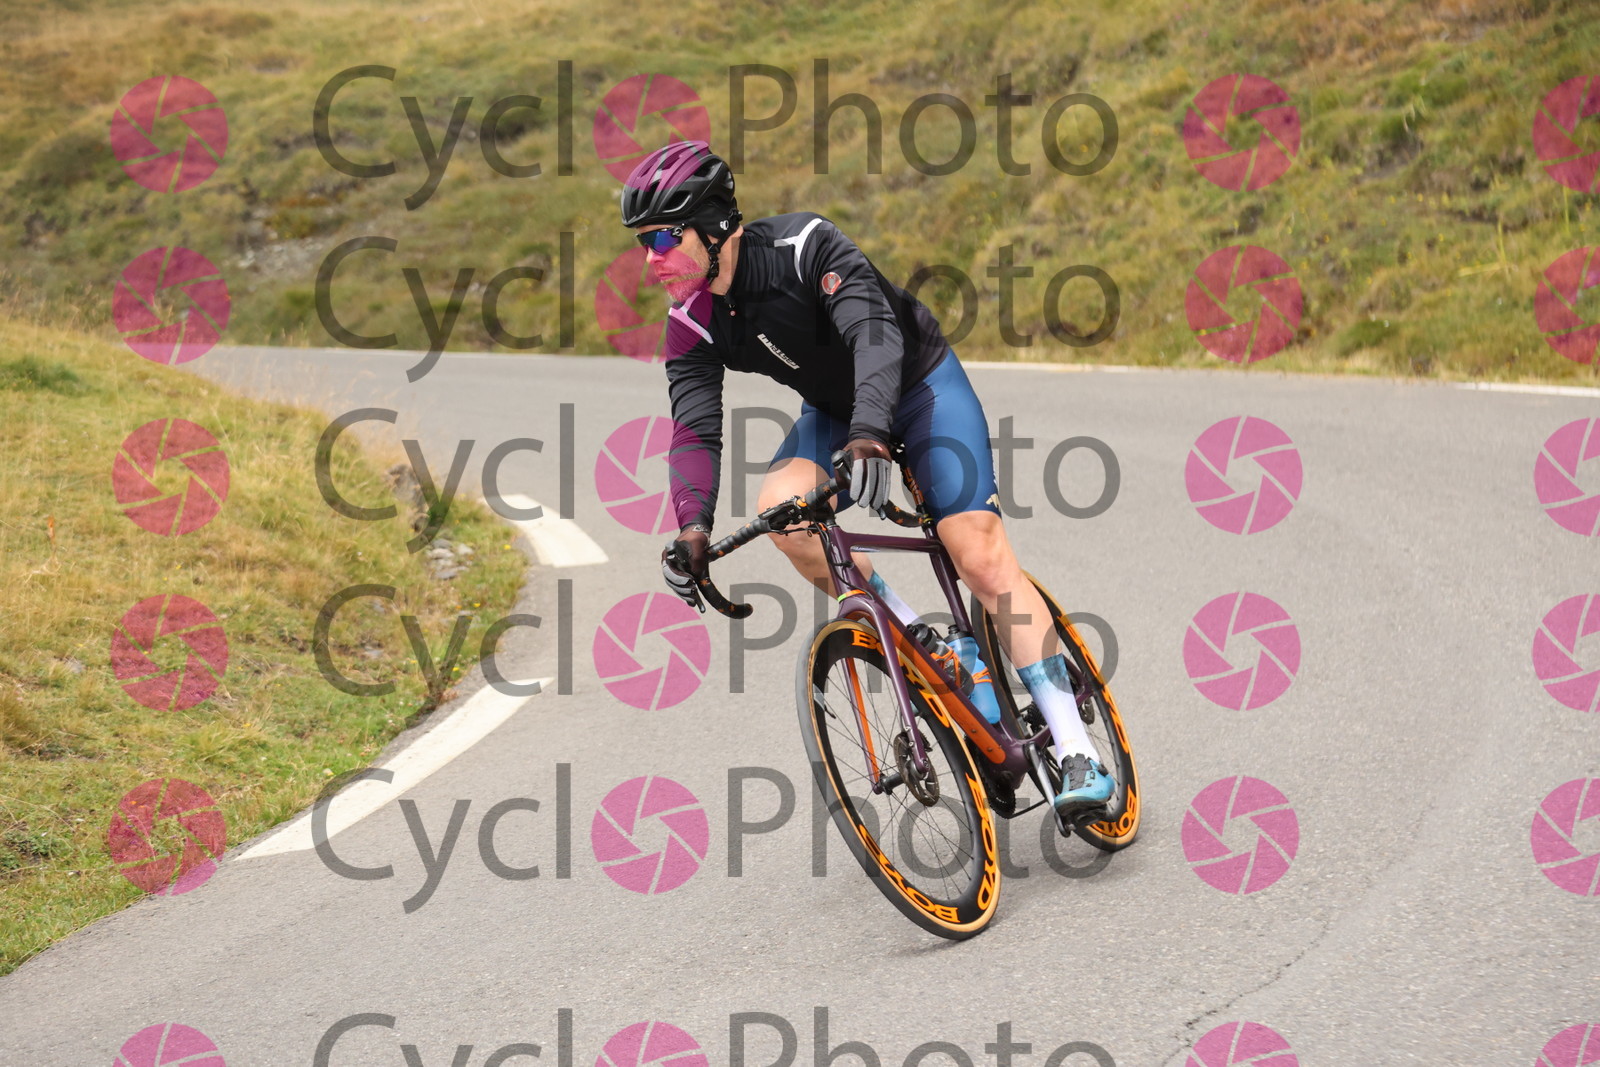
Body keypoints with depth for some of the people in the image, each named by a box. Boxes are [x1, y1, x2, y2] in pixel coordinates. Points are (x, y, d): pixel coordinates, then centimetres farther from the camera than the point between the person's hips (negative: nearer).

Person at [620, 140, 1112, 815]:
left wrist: (869, 435, -58)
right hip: (835, 410, 5)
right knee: (781, 508, -26)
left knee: (981, 559, -17)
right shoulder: (692, 324, -12)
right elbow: (695, 429, -18)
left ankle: (1078, 754, -15)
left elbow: (876, 333, -41)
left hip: (919, 385, -5)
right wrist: (692, 526, -36)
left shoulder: (802, 245, -29)